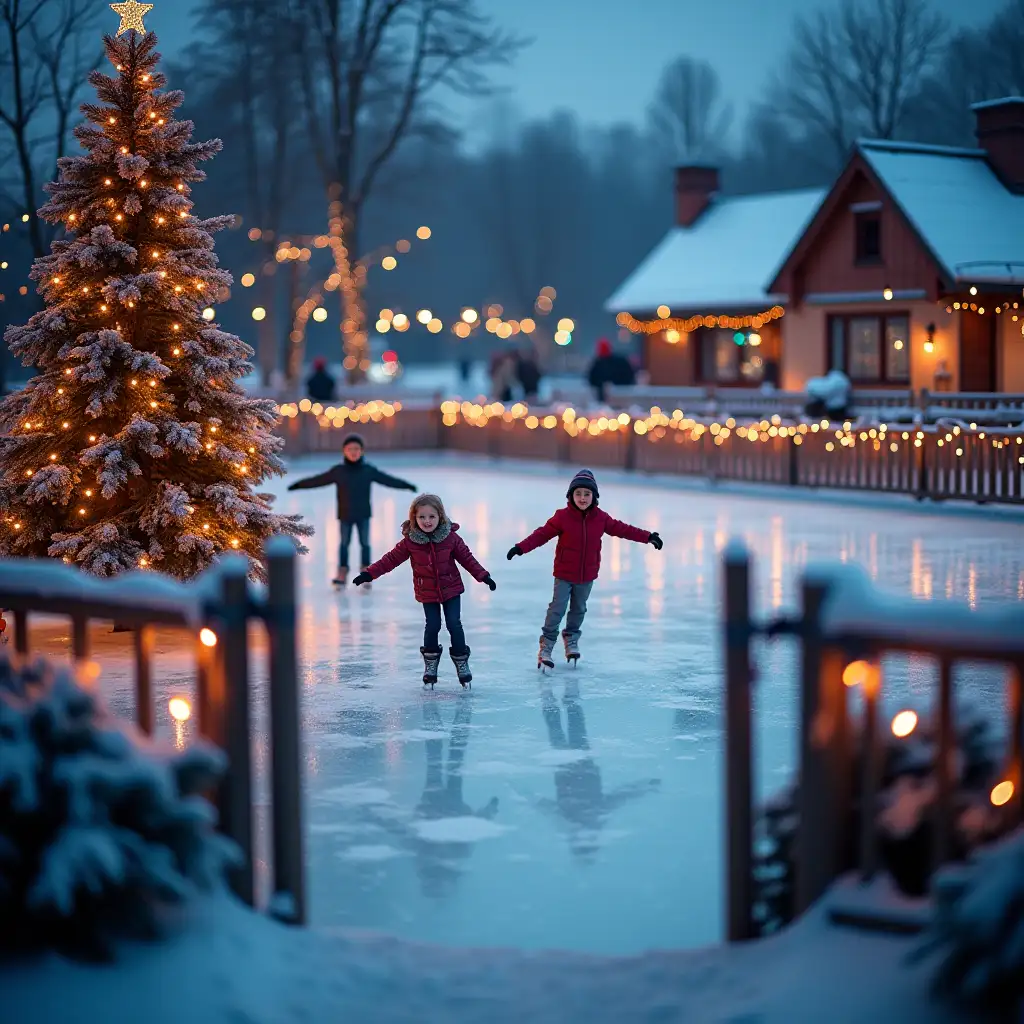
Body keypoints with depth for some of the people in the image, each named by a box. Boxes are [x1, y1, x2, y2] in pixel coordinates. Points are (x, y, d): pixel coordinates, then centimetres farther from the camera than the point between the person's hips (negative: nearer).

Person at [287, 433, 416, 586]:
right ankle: (342, 573, 9)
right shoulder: (338, 471, -4)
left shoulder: (369, 470, -3)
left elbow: (387, 479, 2)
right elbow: (318, 480, 1)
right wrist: (298, 485, 1)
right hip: (345, 515, 0)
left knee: (365, 543, 2)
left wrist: (406, 485, 0)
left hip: (363, 515, 0)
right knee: (344, 543, 5)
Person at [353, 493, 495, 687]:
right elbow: (391, 559, -6)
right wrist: (369, 573, -10)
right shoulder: (410, 541, -12)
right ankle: (430, 664, 19)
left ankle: (461, 661, 13)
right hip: (427, 593, 0)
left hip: (451, 590, 0)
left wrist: (483, 576, -7)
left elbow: (467, 558, -3)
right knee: (432, 626, -1)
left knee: (454, 624, -4)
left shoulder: (451, 538, -12)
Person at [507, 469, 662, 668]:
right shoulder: (562, 517, -14)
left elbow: (622, 529, 5)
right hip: (564, 574, -3)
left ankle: (571, 638, 39)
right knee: (557, 609, -3)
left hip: (587, 576, 3)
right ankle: (546, 646, 8)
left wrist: (648, 537, 4)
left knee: (579, 609, 17)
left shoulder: (600, 518, -4)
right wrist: (521, 547, -23)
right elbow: (542, 534, -13)